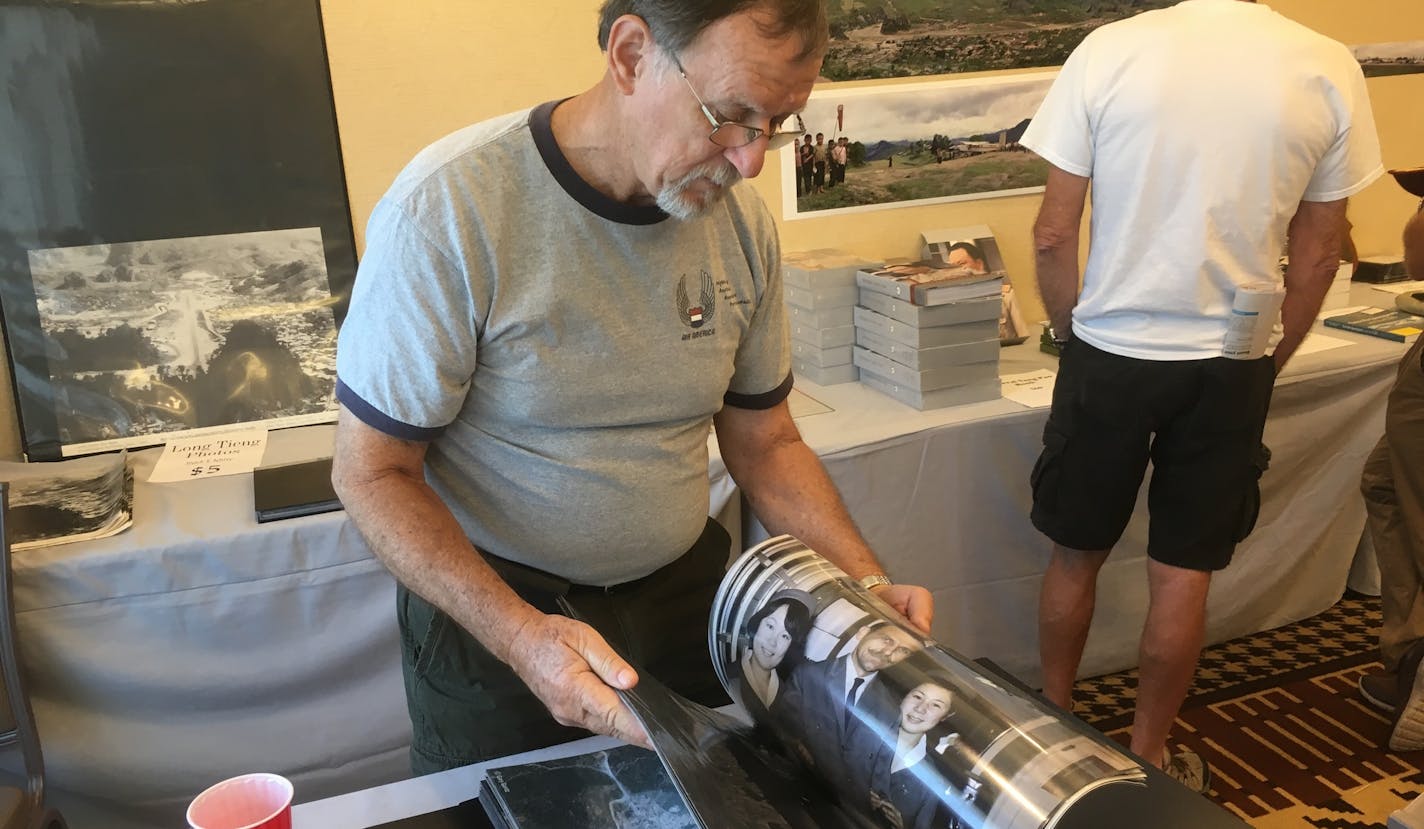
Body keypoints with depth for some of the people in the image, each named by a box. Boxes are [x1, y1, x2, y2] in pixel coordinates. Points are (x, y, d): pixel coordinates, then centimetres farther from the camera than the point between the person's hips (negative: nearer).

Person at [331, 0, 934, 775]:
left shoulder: (741, 221, -8)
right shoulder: (447, 209, -24)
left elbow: (765, 443, 2)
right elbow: (373, 472, -17)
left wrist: (868, 584, -13)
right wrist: (521, 635, -31)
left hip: (685, 591, 4)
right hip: (487, 609, -4)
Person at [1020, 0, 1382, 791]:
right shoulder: (1330, 69, -5)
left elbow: (1053, 237, -7)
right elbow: (1316, 259, 2)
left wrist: (1075, 334, 10)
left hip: (1111, 355, 0)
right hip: (1228, 367, 1)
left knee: (1076, 556, 16)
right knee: (1184, 576, 13)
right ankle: (1146, 756, 29)